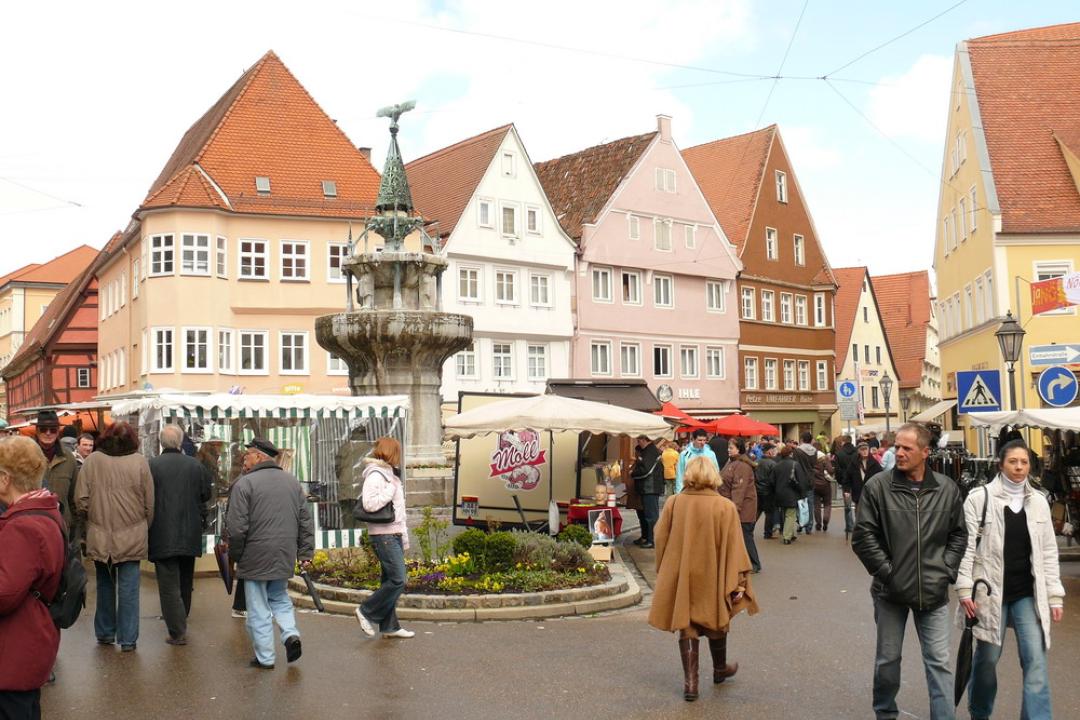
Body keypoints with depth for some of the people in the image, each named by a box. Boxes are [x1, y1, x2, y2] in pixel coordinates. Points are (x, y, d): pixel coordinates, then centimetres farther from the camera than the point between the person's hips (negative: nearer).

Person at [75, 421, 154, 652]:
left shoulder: (92, 461, -3)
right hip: (132, 537, -1)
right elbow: (150, 504, 0)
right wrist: (144, 528, 15)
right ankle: (128, 639, 7)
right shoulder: (139, 462, -5)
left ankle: (105, 633, 26)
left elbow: (81, 500, -2)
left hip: (99, 537, 1)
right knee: (129, 589, 5)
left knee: (105, 584, 17)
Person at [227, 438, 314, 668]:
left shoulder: (244, 484, -10)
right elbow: (305, 521, 10)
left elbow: (237, 527, -13)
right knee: (280, 598, 22)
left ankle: (265, 658, 8)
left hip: (255, 558, -5)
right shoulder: (293, 482, 9)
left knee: (259, 609, 5)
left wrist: (234, 555, 1)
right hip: (285, 556, 5)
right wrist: (305, 552, 13)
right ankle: (291, 633, 1)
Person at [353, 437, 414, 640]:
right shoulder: (375, 475, -12)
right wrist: (391, 490, -16)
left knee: (390, 581, 10)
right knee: (398, 580, -12)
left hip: (394, 534, 10)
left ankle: (389, 626, 14)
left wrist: (404, 537, 21)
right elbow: (370, 504, -25)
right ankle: (366, 612, 1)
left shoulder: (389, 474, 19)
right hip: (383, 535, -10)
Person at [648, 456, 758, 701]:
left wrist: (663, 572, 15)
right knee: (716, 623, 20)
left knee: (686, 627, 10)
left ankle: (690, 682, 8)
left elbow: (661, 541, 1)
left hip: (680, 578, 1)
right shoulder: (725, 507, -14)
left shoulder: (673, 504, -8)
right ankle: (720, 669, 40)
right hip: (712, 579, 0)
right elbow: (734, 548, -11)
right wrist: (739, 581, -3)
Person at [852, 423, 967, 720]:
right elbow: (863, 535, -8)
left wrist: (946, 570, 0)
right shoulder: (878, 486, -10)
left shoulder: (947, 489, -1)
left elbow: (958, 534, 9)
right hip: (891, 590, -1)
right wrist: (886, 571, -11)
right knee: (887, 659, 14)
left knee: (939, 662, 4)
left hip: (933, 592, 1)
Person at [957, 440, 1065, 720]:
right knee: (987, 657, 9)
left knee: (1036, 662, -4)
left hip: (1028, 594, 3)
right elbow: (966, 547, -7)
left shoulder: (1039, 502, 5)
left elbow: (1048, 552, 8)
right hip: (991, 591, -3)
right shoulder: (979, 498, -6)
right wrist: (965, 589, -12)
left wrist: (1055, 596, 4)